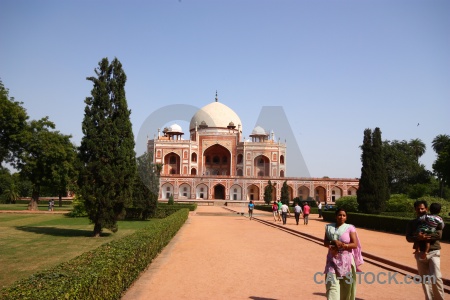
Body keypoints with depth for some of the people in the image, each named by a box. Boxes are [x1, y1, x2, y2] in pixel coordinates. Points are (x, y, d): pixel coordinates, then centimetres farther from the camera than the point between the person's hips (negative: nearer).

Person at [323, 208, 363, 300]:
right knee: (332, 283, -7)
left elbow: (355, 244, -7)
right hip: (333, 259, 2)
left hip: (346, 259, -1)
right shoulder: (329, 227, 6)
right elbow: (325, 242, 7)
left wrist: (342, 245, -19)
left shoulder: (350, 228, -3)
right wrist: (333, 242, -13)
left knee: (347, 285, 7)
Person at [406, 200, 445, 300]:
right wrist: (418, 238, -22)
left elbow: (439, 234, -10)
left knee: (436, 277, -13)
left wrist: (424, 236, -22)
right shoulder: (411, 223, 8)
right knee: (424, 279, 7)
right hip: (420, 253, 3)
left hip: (433, 252, -2)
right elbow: (408, 238, -2)